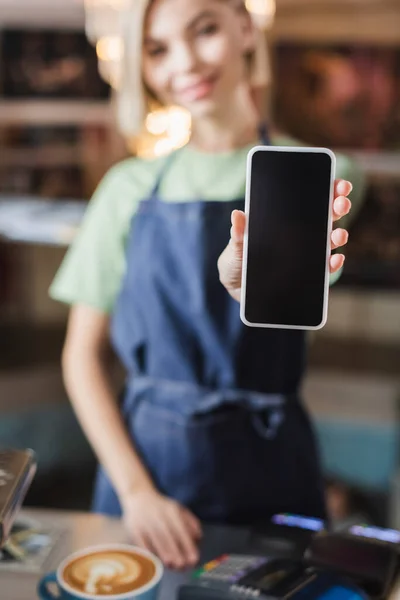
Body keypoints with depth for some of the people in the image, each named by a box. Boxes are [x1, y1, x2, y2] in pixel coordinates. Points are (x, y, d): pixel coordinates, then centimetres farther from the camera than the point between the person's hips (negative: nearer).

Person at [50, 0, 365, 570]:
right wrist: (136, 489, -10)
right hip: (144, 458, 1)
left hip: (266, 466, -1)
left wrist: (247, 275, -45)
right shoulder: (130, 186, 0)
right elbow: (83, 355, 0)